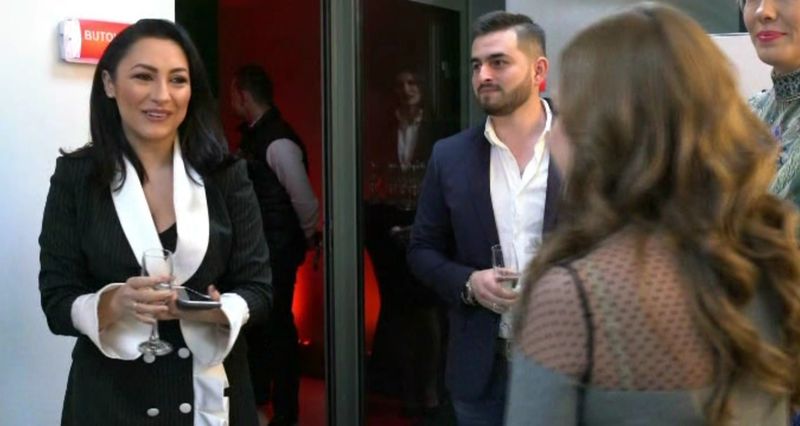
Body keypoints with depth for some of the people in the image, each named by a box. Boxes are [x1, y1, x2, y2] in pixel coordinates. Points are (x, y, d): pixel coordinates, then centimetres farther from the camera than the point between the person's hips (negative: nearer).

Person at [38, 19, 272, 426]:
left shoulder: (226, 175, -2)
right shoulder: (75, 176, -5)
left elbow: (258, 289, -1)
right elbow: (57, 302, -5)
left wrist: (218, 311, -21)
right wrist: (114, 304, -24)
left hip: (211, 393, 1)